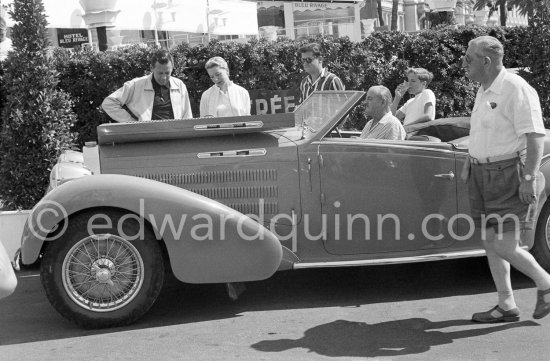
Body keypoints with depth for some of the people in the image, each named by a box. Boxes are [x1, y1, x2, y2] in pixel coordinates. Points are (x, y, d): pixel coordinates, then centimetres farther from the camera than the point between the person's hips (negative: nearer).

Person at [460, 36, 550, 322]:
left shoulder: (517, 89, -15)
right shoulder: (484, 90, 13)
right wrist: (470, 162, 18)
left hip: (509, 175, -9)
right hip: (483, 174, 9)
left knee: (504, 246, -9)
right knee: (490, 243, 9)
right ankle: (506, 307, 20)